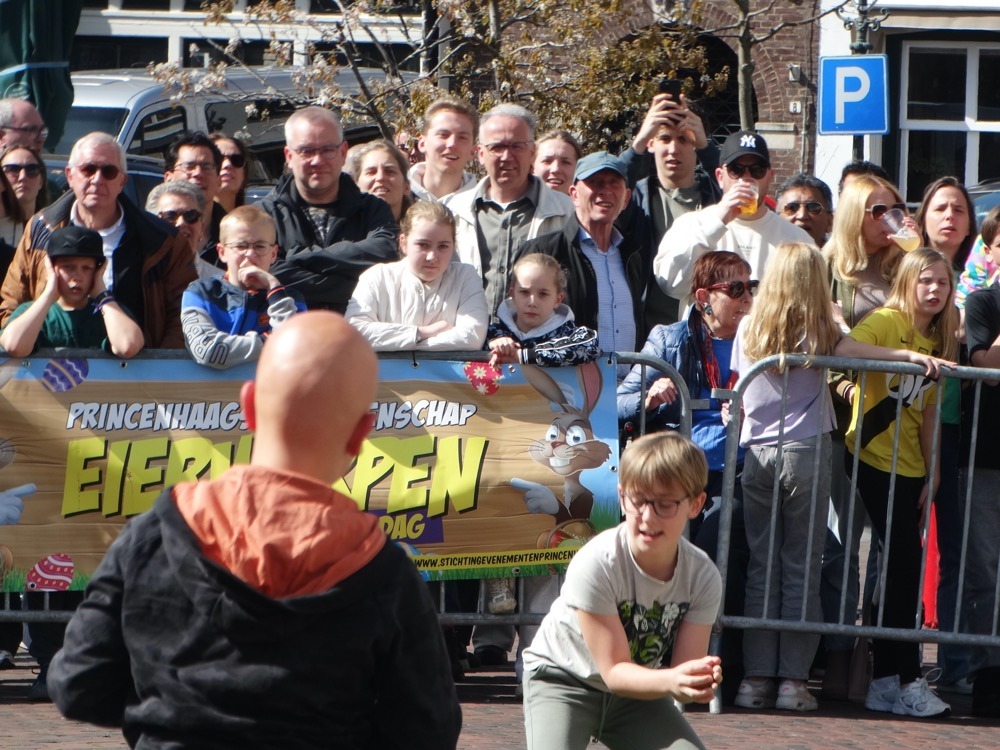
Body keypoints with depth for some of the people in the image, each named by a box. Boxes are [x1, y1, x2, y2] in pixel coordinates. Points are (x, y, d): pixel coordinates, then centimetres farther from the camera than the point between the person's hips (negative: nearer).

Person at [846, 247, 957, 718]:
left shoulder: (939, 340, 12)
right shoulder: (887, 322, -8)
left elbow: (927, 413, 13)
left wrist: (933, 472, 6)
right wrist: (902, 357, -34)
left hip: (909, 467, 7)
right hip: (873, 461, -7)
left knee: (899, 567, 8)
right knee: (905, 562, -10)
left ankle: (884, 682, 13)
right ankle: (907, 682, -7)